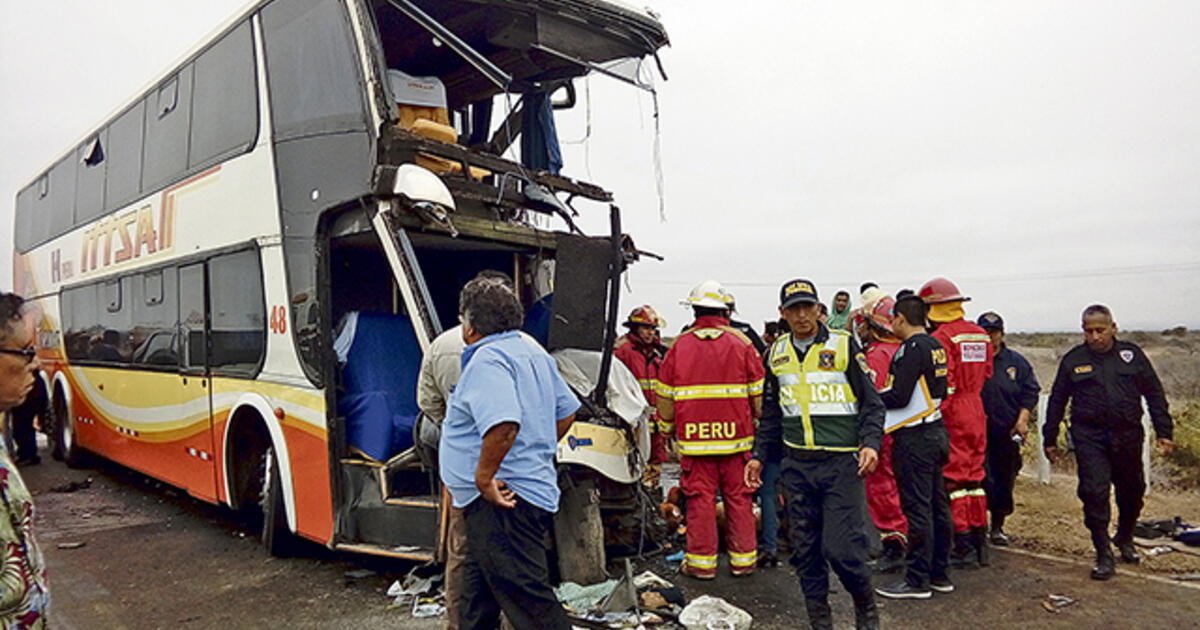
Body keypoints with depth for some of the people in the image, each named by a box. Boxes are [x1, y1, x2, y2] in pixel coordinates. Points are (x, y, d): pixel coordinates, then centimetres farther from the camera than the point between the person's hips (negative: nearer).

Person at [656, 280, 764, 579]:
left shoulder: (679, 346, 1)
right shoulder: (741, 343, 0)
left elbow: (665, 395, 7)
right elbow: (758, 394, 3)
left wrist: (669, 429, 20)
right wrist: (759, 422, 17)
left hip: (694, 438, 0)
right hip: (736, 436, 0)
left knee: (700, 498, 6)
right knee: (739, 498, 10)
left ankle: (701, 561, 12)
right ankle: (743, 559, 18)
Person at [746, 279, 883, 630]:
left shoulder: (843, 345, -2)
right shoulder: (776, 354, 10)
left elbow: (871, 403, 0)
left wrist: (870, 443, -15)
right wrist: (759, 455, 13)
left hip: (841, 462, -4)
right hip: (796, 464, 4)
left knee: (840, 546, -7)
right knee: (805, 548, 8)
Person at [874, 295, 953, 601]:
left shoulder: (912, 349, -16)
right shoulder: (936, 346, 11)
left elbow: (899, 397, -21)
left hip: (915, 437, -10)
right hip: (936, 429, 10)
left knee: (917, 508, -3)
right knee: (937, 504, 14)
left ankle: (918, 580, 4)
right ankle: (939, 573, 25)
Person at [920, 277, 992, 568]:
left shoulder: (941, 337, -15)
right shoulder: (981, 335, 9)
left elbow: (942, 384, -18)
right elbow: (986, 374, 16)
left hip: (952, 414, -8)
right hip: (977, 412, 8)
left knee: (953, 479, -1)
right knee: (974, 476, 15)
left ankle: (964, 549, 2)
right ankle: (980, 543, 23)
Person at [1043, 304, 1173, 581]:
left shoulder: (1131, 354, 4)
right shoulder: (1073, 359, 3)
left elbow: (1155, 394, 9)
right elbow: (1057, 401, 8)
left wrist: (1164, 432, 3)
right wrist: (1050, 439, 9)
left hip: (1128, 436, 2)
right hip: (1089, 437, -2)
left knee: (1132, 491, 15)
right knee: (1094, 493, -10)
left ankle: (1125, 538, 42)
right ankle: (1104, 556, 0)